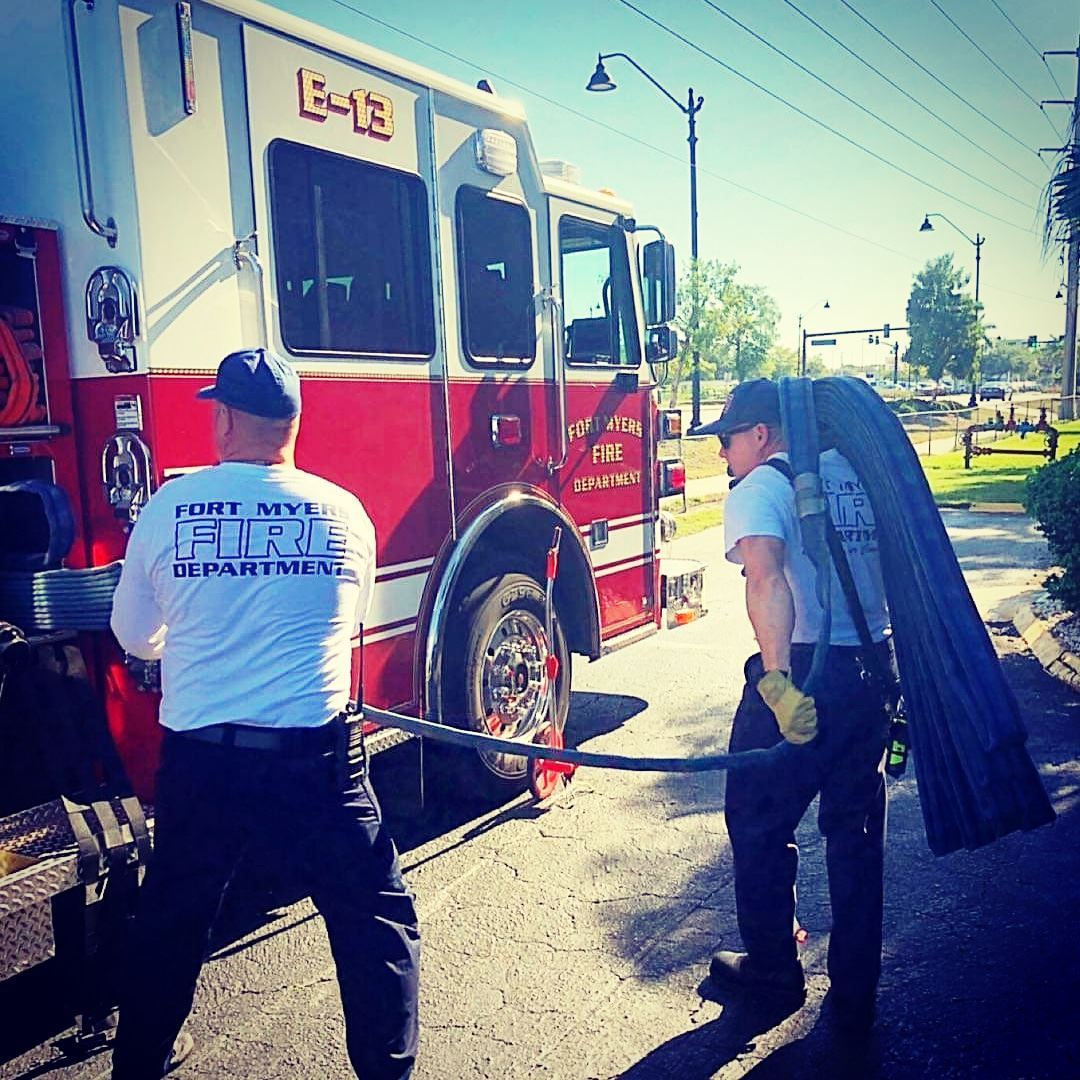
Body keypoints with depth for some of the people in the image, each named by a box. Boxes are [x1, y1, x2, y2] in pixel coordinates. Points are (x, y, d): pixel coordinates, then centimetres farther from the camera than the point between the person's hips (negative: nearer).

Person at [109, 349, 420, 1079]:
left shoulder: (170, 506, -2)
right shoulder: (344, 512, -1)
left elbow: (136, 637, 11)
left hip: (197, 758, 3)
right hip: (312, 756, -2)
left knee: (172, 924, 25)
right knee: (378, 921, 14)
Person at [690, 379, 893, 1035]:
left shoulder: (758, 491, -8)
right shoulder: (858, 475, 12)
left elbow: (768, 578, -27)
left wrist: (778, 679, -34)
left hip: (802, 675, -7)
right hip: (874, 672, 7)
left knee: (760, 824, 14)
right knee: (857, 833, 17)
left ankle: (773, 964, 30)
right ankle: (856, 994, 28)